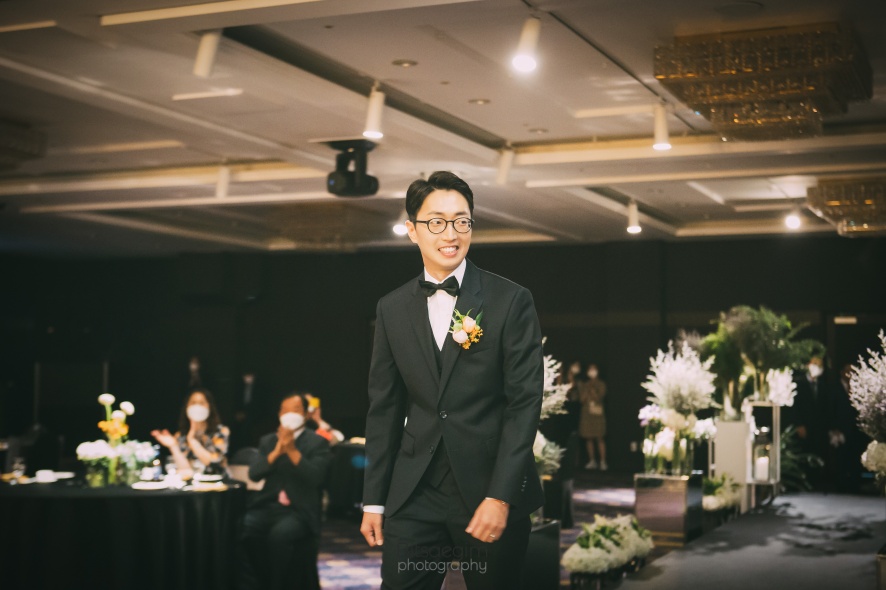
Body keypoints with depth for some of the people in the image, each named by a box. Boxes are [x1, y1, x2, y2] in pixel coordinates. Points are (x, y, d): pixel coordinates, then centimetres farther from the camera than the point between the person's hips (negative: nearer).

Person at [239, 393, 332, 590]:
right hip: (268, 506, 4)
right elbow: (254, 474, 4)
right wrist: (277, 451, -10)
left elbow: (316, 477, -11)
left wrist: (292, 450, -18)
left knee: (279, 534, -35)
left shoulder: (317, 442, 4)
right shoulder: (267, 441, 17)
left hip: (299, 510, -4)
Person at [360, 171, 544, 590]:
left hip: (490, 491, -2)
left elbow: (525, 401, -7)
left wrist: (500, 495, -14)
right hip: (414, 495, 3)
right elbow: (384, 409, 10)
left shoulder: (511, 301, -3)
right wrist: (374, 500, 8)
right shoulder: (392, 309, 7)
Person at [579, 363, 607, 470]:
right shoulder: (584, 385, 12)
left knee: (600, 438, -9)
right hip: (586, 413, 3)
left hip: (598, 413, -3)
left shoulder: (601, 384, 5)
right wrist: (587, 390, -5)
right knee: (589, 438, 3)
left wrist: (592, 389, -10)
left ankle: (603, 461, -9)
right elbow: (581, 399, 4)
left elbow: (599, 397, -7)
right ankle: (592, 461, 10)